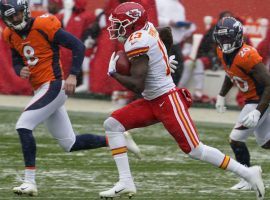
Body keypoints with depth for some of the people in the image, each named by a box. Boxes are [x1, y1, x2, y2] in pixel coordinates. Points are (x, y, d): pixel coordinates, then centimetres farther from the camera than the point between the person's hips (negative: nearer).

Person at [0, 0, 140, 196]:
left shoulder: (44, 26, -14)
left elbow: (78, 46, -12)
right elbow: (16, 61, 19)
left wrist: (73, 75, -19)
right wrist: (21, 70, -5)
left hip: (53, 86, -8)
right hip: (41, 90, 8)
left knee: (23, 125, -20)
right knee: (70, 144, 11)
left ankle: (30, 182, -18)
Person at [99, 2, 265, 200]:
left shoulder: (137, 43, -20)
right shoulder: (148, 28, 6)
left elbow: (137, 86, -23)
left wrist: (114, 73, -10)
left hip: (168, 101, -10)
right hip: (152, 102, 10)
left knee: (195, 149, -8)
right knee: (112, 124, 0)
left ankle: (247, 173, 1)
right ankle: (126, 183, -3)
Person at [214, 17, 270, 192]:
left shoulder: (247, 56, -30)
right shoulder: (223, 52, -3)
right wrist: (221, 95, 16)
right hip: (251, 100, 9)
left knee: (236, 139, -8)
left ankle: (249, 180, 7)